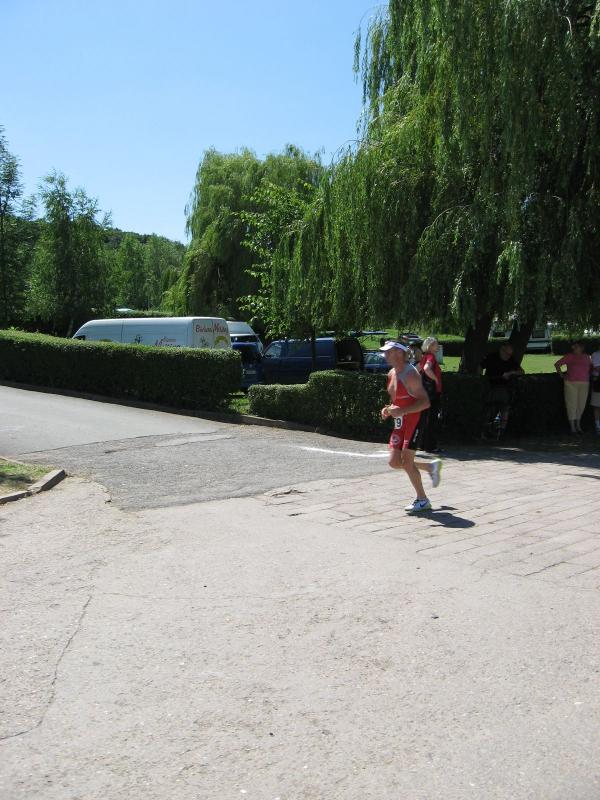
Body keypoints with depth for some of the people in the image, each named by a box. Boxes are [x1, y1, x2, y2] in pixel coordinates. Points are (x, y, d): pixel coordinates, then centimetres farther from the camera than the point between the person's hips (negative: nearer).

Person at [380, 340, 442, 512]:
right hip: (399, 423, 9)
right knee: (394, 462, 5)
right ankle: (431, 467, 27)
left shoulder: (410, 374, -17)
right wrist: (388, 410, 3)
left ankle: (422, 500, 8)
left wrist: (401, 411, -28)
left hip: (413, 421, -9)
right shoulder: (391, 374, 10)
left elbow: (425, 402, -20)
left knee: (406, 462, -9)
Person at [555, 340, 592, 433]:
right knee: (571, 404, -3)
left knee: (581, 405, 7)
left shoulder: (586, 357, 11)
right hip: (571, 383, -3)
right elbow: (557, 364, 2)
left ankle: (578, 426, 21)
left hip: (584, 384, 3)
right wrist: (561, 374, -2)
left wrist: (588, 375, 14)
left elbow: (591, 367, 27)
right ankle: (572, 427, 3)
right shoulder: (569, 356, 2)